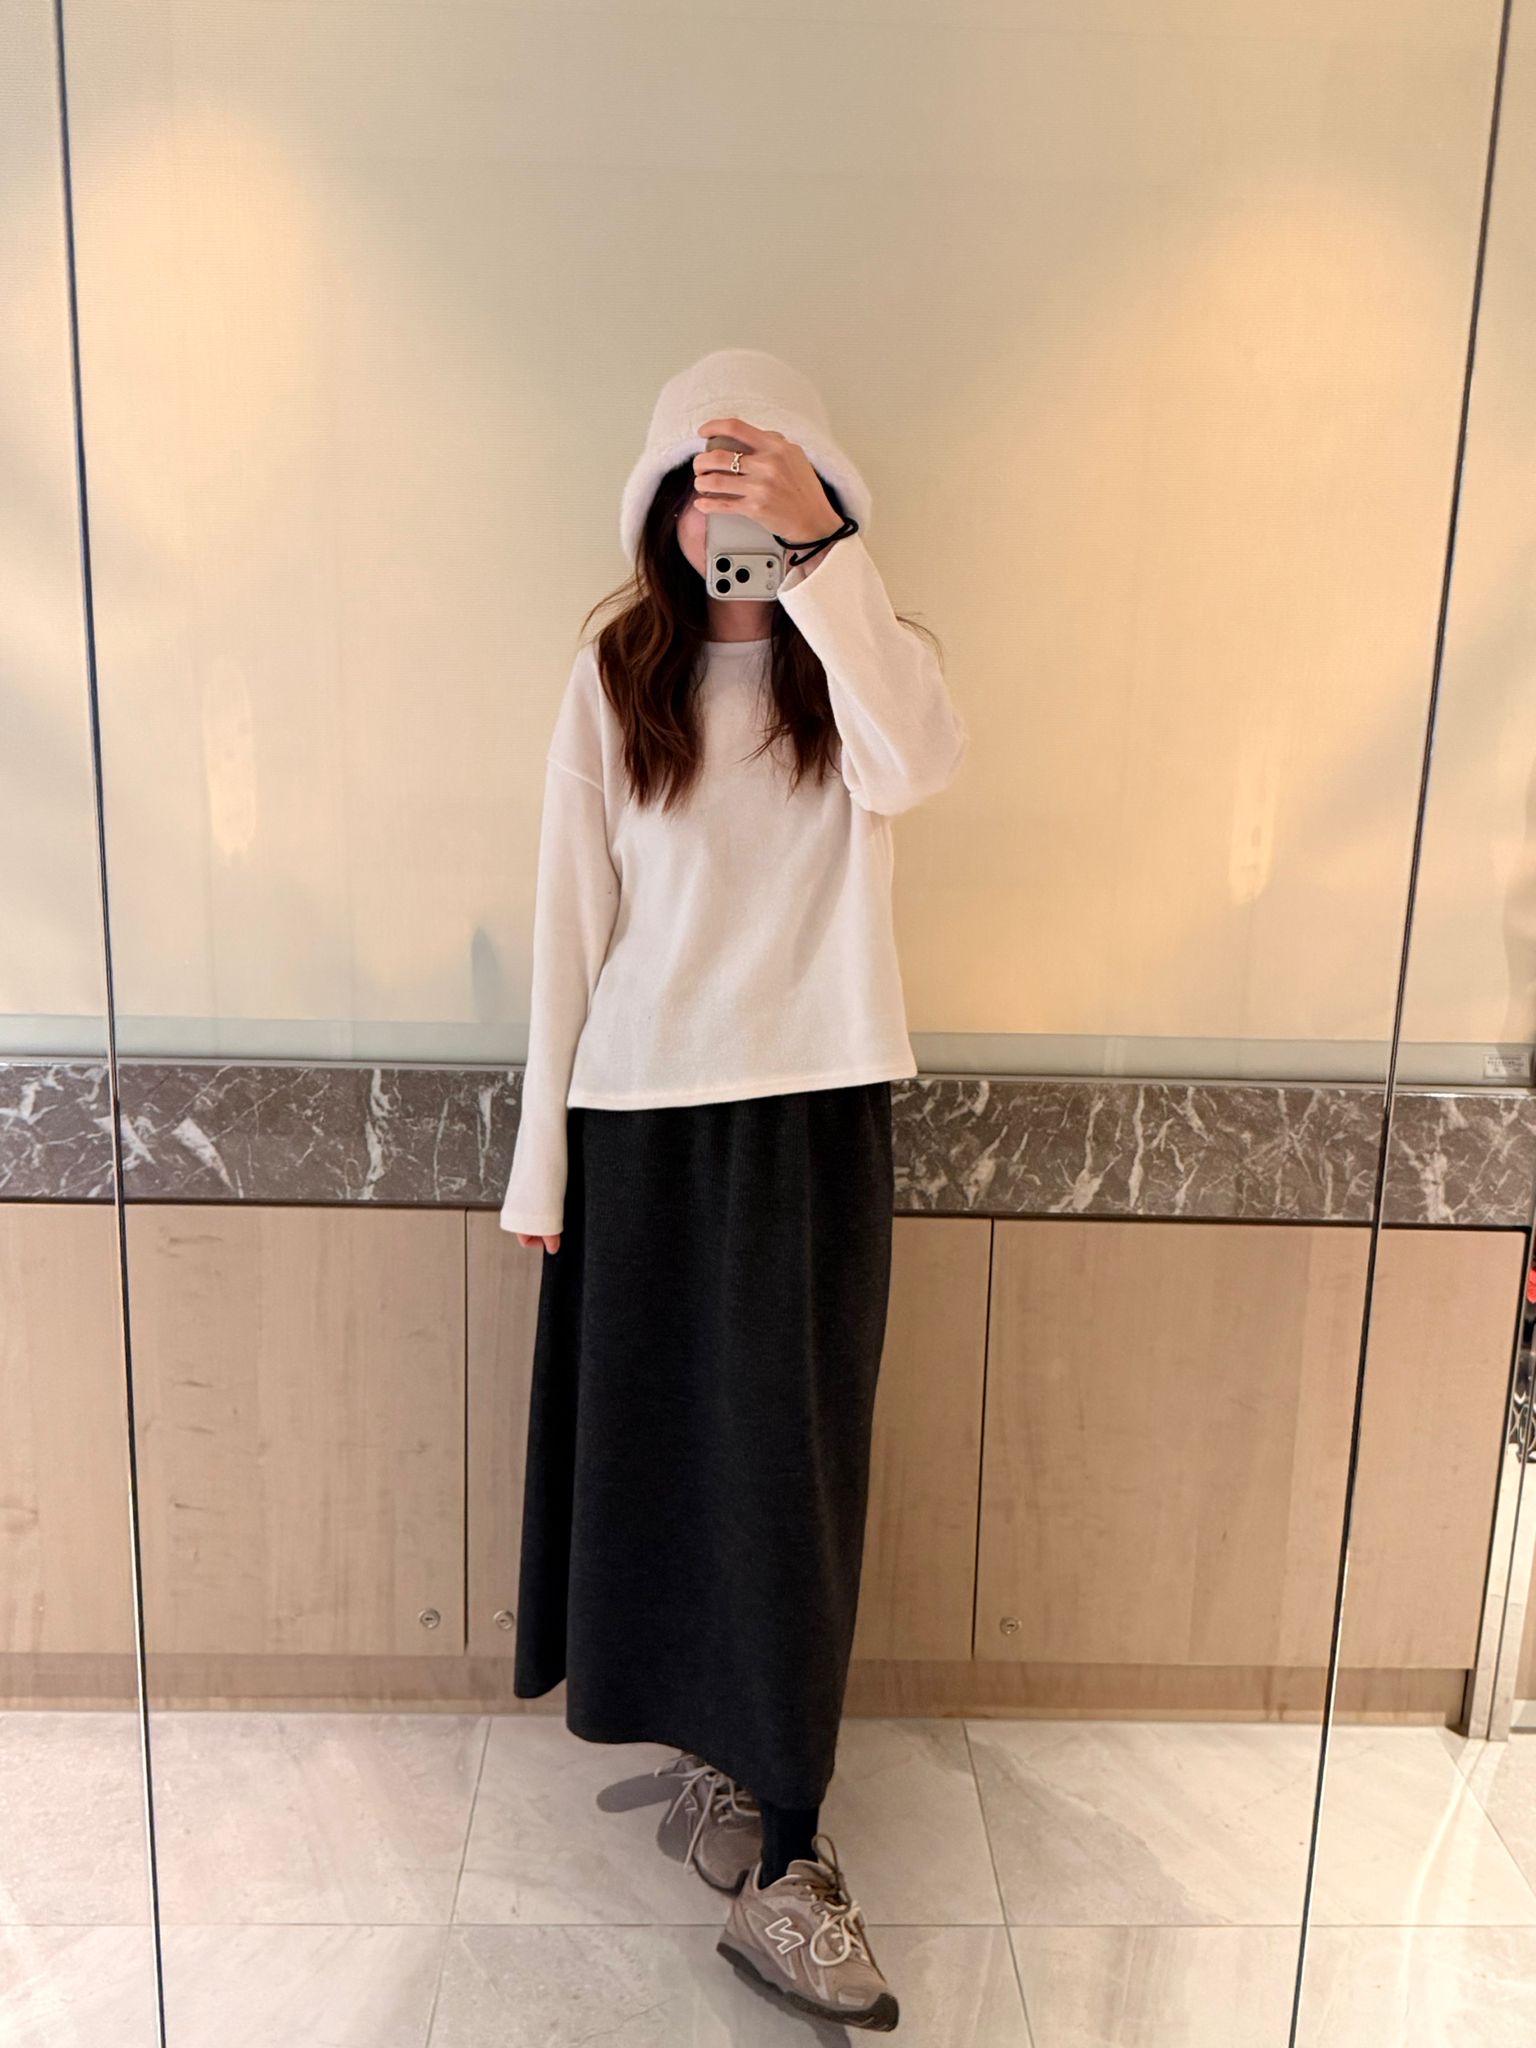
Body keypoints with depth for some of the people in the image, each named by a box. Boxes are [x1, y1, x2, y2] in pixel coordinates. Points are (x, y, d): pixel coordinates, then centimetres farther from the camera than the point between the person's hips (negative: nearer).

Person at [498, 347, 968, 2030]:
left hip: (816, 1113, 0)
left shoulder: (861, 654, 2)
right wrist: (542, 1156, 1)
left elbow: (915, 764, -24)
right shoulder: (616, 679, 2)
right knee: (660, 1446, 10)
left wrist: (821, 550, -35)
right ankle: (707, 1736, 34)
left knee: (794, 1467, 3)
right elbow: (570, 920, 2)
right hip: (645, 1114, 1)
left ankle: (781, 1856, 16)